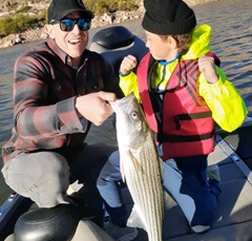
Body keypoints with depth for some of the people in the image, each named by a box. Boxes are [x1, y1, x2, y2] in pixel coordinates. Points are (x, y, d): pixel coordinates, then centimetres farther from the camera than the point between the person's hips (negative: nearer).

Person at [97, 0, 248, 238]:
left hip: (184, 158, -5)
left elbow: (233, 120, -25)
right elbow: (138, 99, 15)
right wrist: (126, 75, -3)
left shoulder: (200, 69, -22)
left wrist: (214, 81, -38)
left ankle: (212, 184, 33)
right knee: (103, 176, 5)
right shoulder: (149, 63, -5)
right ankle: (120, 225, 31)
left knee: (200, 224, 2)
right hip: (148, 147, 5)